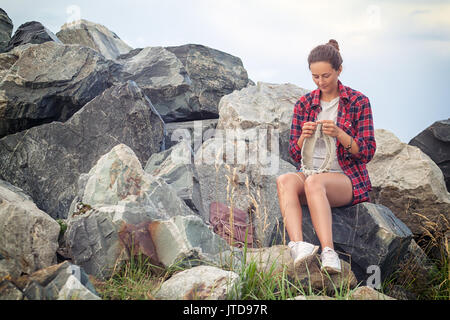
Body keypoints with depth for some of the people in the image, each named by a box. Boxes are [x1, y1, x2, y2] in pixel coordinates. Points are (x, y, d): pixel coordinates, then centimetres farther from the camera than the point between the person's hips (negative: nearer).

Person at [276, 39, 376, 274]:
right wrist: (303, 137, -10)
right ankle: (297, 245, -51)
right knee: (284, 180, -32)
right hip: (310, 173, 3)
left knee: (314, 182, -37)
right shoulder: (304, 103, 12)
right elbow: (295, 155, 13)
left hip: (348, 179, -3)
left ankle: (328, 251, -50)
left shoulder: (358, 102, 3)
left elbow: (367, 153, -1)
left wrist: (339, 134, -18)